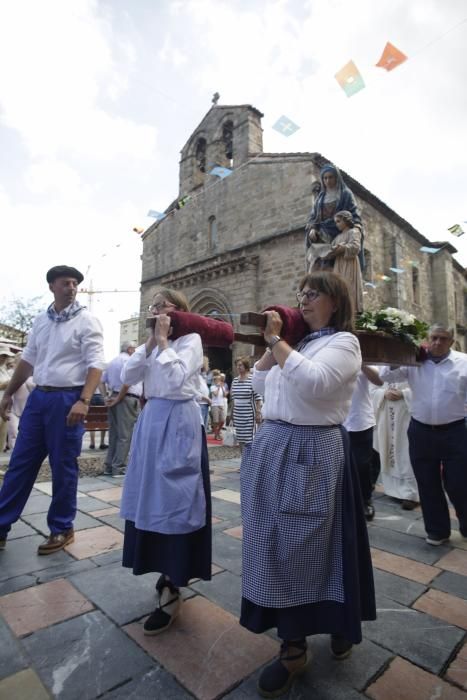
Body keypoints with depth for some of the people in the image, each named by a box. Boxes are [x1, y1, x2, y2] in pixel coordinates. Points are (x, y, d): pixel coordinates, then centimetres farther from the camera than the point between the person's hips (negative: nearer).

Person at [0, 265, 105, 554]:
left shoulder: (86, 320, -7)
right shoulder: (41, 321, 12)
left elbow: (96, 364, -15)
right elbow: (27, 360, 20)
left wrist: (84, 401, -26)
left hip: (67, 400, -6)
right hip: (38, 397, 6)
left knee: (63, 469, 5)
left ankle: (62, 530, 22)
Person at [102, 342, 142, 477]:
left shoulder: (112, 362, 20)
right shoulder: (129, 361, -8)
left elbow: (101, 381, 20)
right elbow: (126, 382, -19)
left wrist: (106, 396, 18)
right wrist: (118, 399, -12)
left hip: (113, 397, 9)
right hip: (127, 399, -9)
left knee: (114, 434, 13)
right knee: (125, 435, -3)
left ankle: (109, 466, 16)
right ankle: (118, 468, 0)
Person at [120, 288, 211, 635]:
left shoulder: (191, 339, -7)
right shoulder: (155, 343, 13)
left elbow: (177, 379, -22)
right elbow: (127, 376, 4)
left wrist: (163, 340, -13)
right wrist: (150, 341, -1)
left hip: (179, 422, -7)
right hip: (152, 419, 8)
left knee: (175, 498, -2)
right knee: (153, 495, 14)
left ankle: (173, 590, 11)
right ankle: (167, 571, 34)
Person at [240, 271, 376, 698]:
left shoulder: (343, 341, -5)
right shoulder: (298, 341, 16)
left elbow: (313, 383, -25)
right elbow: (260, 386, 16)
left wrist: (276, 340, -16)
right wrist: (270, 343, 8)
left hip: (310, 451, -7)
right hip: (272, 446, 7)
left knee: (301, 544, 3)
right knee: (275, 543, 13)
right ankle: (293, 645, 32)